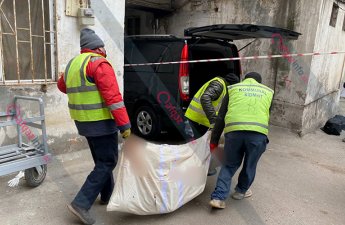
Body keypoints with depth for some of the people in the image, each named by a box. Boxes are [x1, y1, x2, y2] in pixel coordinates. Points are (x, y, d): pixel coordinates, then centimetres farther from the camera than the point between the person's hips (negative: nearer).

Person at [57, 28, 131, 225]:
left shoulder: (72, 64, 12)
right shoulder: (99, 63, -14)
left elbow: (62, 85, 30)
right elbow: (113, 97, -22)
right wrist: (125, 124, -22)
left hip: (83, 122, 9)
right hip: (101, 122, -9)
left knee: (101, 160, 20)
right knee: (107, 163, 0)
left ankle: (107, 195, 33)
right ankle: (82, 203, -2)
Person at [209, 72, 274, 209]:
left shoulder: (233, 88, 21)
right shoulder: (268, 91, 26)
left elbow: (220, 118, 17)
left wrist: (214, 141, 22)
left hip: (234, 131, 0)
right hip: (258, 132, 0)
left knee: (229, 165, 17)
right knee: (250, 166, 22)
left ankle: (218, 197, 12)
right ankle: (241, 191, 40)